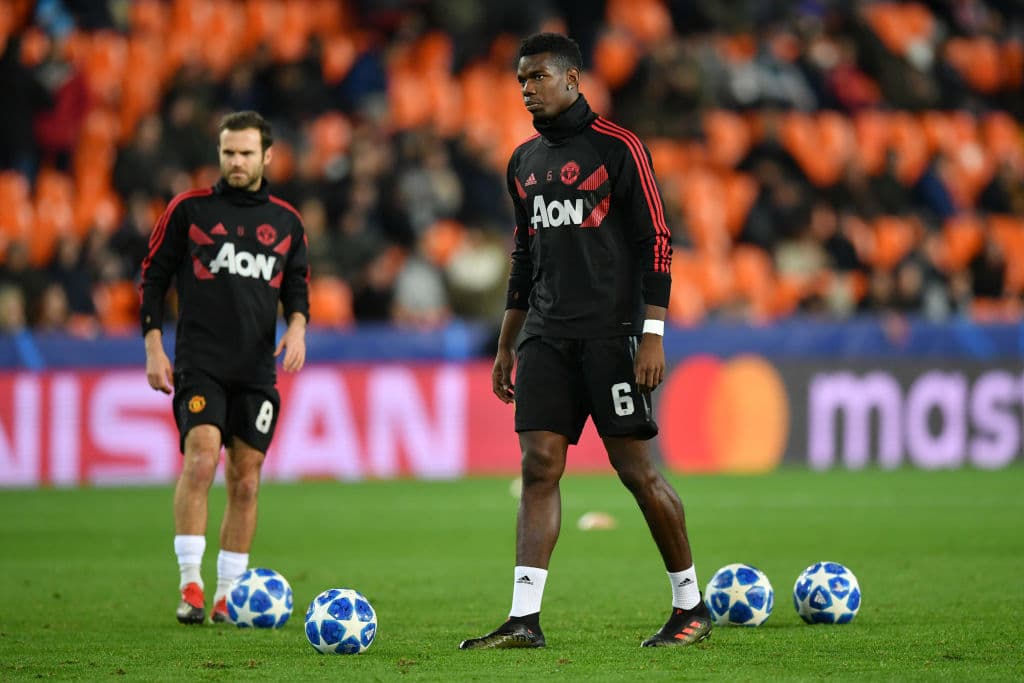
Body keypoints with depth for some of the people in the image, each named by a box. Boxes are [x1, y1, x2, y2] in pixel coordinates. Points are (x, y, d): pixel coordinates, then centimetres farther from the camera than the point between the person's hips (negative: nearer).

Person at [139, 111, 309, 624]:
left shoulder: (286, 220, 10)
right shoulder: (188, 210, 2)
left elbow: (297, 284, 19)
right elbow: (154, 276, 5)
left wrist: (297, 326, -2)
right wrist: (154, 348, -2)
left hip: (257, 370, 3)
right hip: (199, 364, -3)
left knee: (245, 480, 4)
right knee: (201, 457, -20)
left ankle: (228, 595, 12)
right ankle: (191, 586, -16)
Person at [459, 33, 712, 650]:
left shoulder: (618, 148, -5)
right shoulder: (525, 162, 16)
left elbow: (656, 242, -8)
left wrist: (653, 335, -14)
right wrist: (506, 345, 20)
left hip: (611, 332, -6)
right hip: (547, 336, 6)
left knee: (636, 470, -3)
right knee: (539, 466, -5)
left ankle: (692, 607, 11)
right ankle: (524, 619, -9)